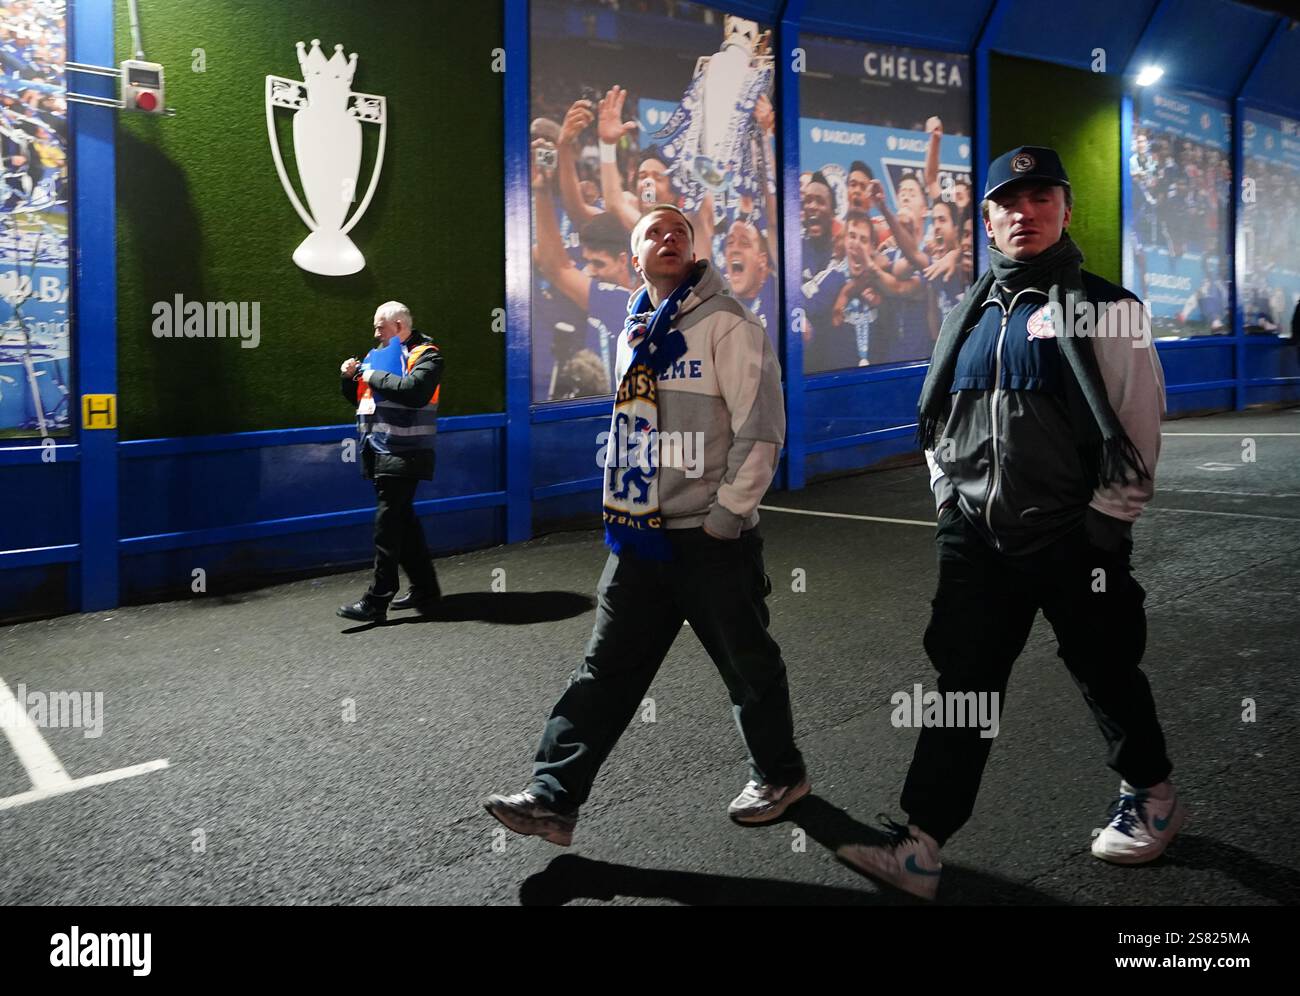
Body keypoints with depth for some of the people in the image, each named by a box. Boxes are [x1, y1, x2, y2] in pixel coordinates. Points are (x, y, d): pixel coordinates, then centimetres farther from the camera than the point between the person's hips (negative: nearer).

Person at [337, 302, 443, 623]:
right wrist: (351, 378, 5)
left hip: (403, 454, -9)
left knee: (388, 523, -9)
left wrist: (372, 376, -16)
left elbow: (414, 389, -25)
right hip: (381, 452, 9)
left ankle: (376, 601, -6)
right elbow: (361, 398, 25)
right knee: (403, 522, 12)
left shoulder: (425, 354, -5)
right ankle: (425, 591, 22)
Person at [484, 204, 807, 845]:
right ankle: (552, 797, 10)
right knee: (605, 670, 6)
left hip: (713, 540, -6)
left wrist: (724, 517, -15)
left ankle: (779, 775, 32)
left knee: (747, 665, 10)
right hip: (641, 537, 6)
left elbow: (761, 431, -13)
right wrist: (620, 511, 16)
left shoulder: (727, 324, -7)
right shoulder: (633, 335, 15)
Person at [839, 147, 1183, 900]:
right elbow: (939, 420, 18)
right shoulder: (970, 316, 11)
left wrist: (1100, 528, -9)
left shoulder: (1106, 308, -4)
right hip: (978, 539, 4)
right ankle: (922, 844, 4)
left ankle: (1151, 795, 39)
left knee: (1104, 671, 12)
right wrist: (951, 503, 9)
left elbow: (1137, 434, -7)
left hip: (1076, 539, -4)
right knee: (963, 686, 2)